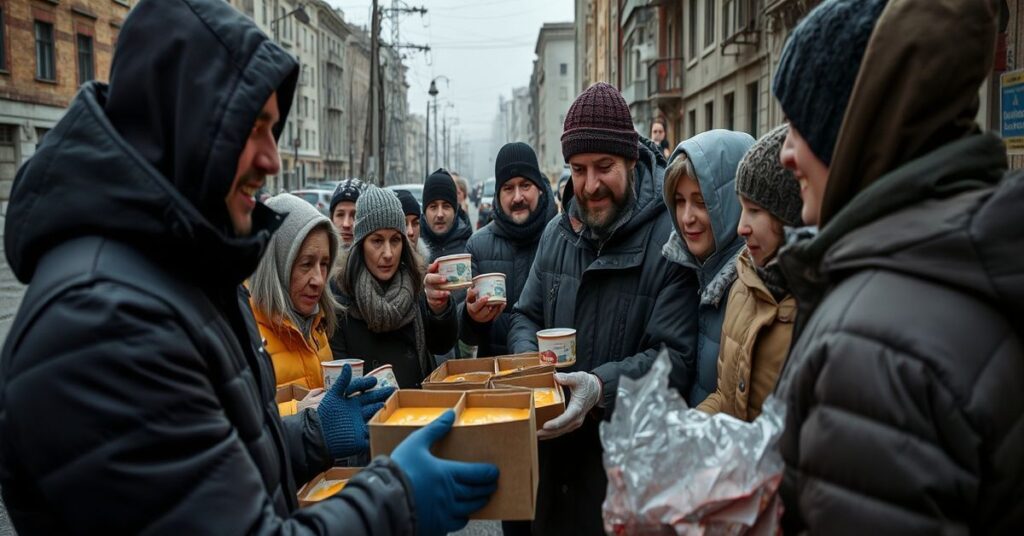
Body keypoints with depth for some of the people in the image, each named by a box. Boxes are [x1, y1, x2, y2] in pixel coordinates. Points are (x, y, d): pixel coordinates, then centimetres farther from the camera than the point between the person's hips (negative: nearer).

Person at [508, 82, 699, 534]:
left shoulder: (669, 236, -16)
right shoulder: (558, 232, 5)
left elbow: (675, 356, -19)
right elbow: (526, 317, 13)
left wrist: (602, 385, -31)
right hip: (553, 444, 6)